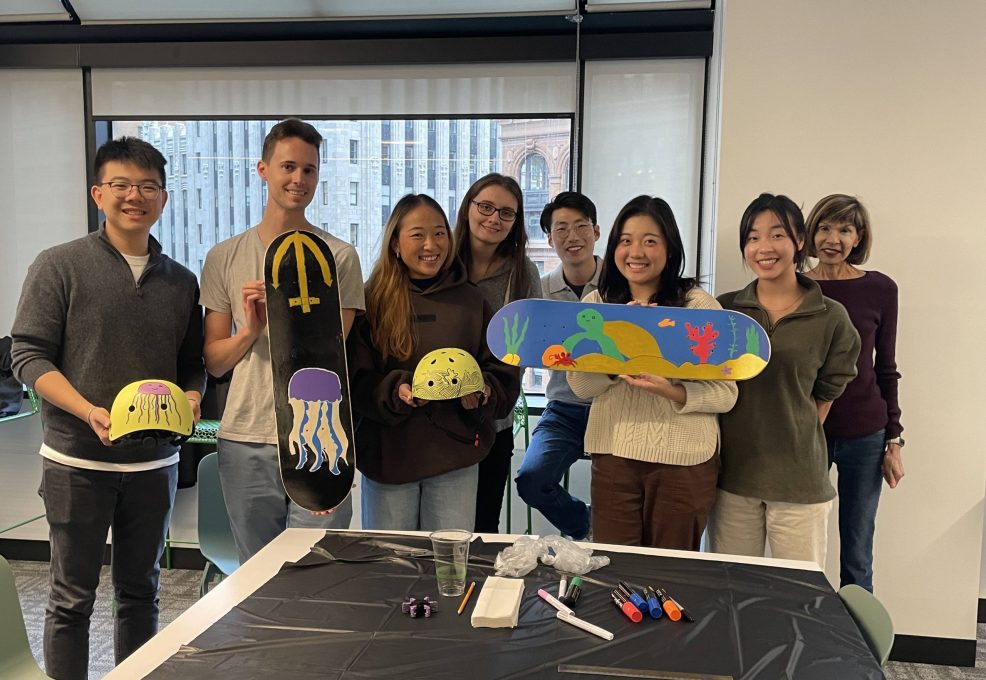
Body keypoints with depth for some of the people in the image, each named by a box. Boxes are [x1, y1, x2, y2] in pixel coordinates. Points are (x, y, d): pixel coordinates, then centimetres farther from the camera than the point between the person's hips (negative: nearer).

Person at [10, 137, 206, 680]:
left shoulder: (180, 281, 9)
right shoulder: (60, 266, -4)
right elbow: (29, 354, -7)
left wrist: (191, 399, -7)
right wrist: (90, 412, -20)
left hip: (154, 461, 4)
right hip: (77, 461, -4)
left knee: (140, 590, 15)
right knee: (72, 597, 8)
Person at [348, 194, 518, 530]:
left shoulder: (471, 301, 4)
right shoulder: (372, 301, -2)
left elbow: (503, 375, 4)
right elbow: (355, 380, -6)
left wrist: (483, 393, -16)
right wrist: (396, 392, -23)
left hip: (456, 457, 2)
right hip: (387, 454, -1)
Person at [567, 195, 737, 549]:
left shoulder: (699, 305, -4)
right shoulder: (595, 304, 5)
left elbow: (725, 393, -8)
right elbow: (580, 385, -4)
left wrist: (668, 390, -24)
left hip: (683, 458, -2)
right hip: (613, 453, 2)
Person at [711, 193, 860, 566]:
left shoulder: (831, 318, -1)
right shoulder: (724, 309, 3)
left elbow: (825, 395, 8)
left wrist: (796, 437, 2)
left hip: (799, 478, -1)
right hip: (733, 473, 2)